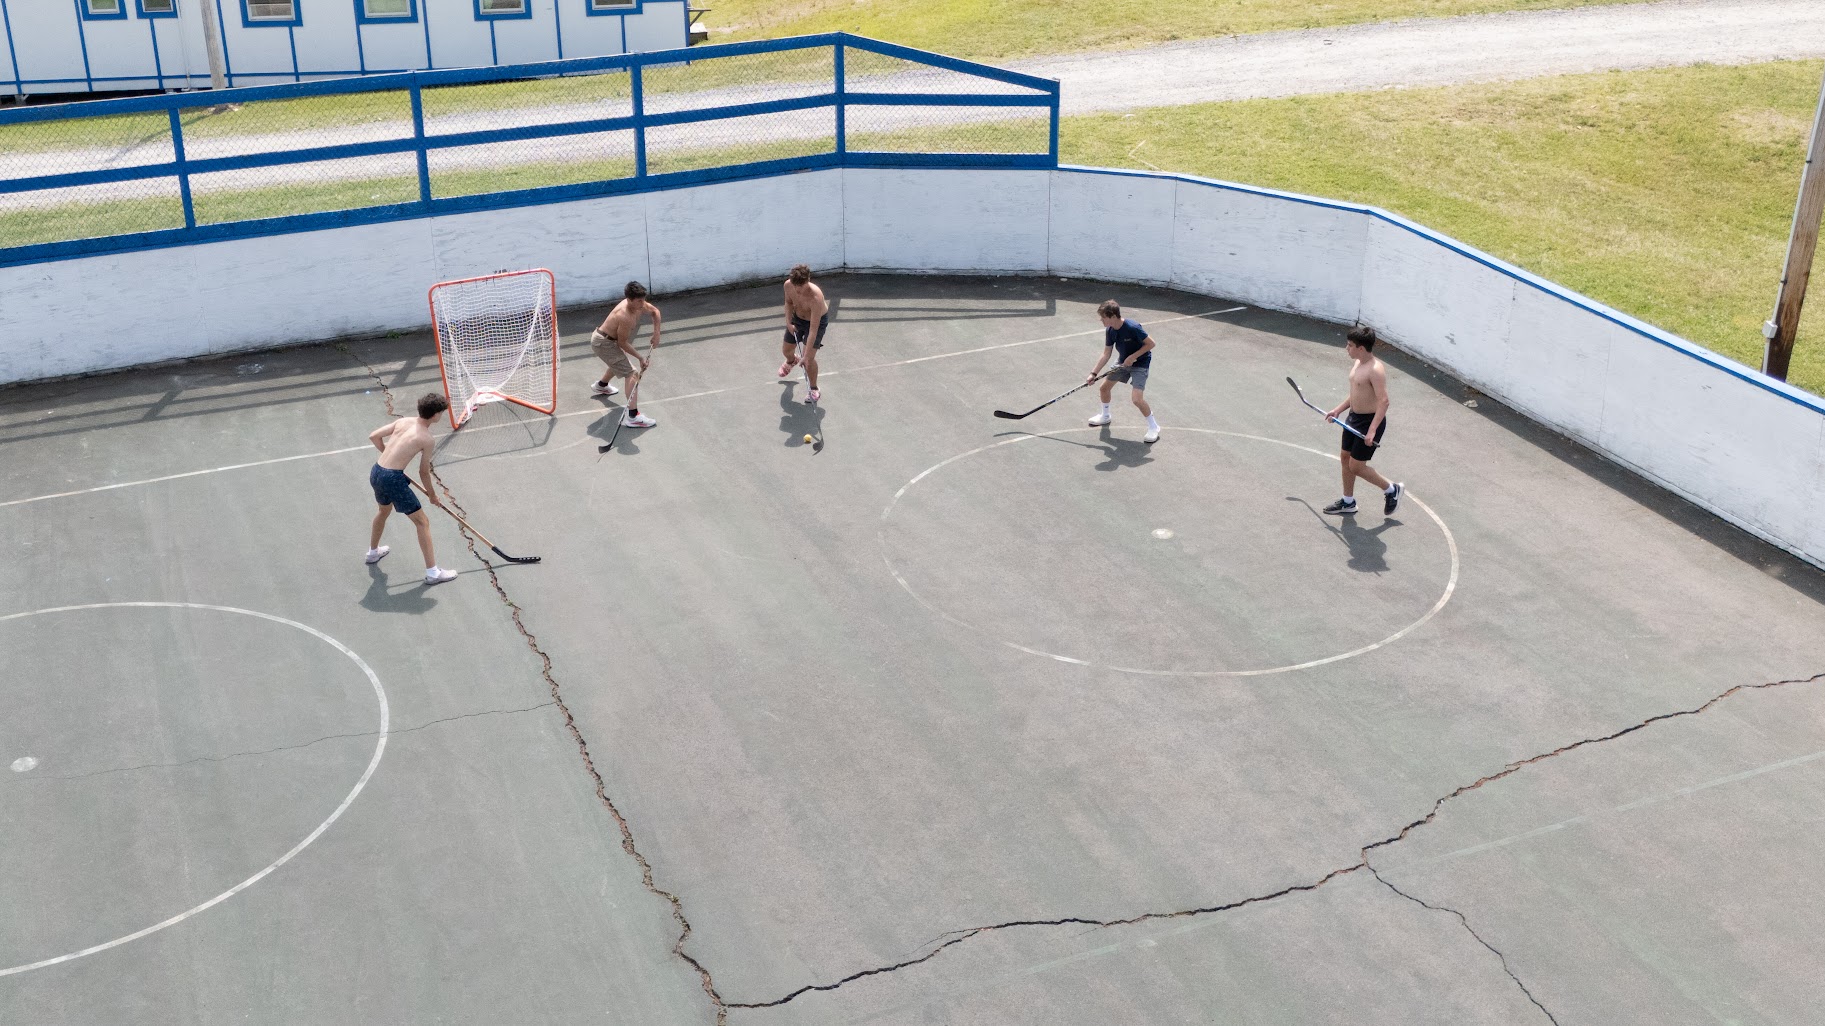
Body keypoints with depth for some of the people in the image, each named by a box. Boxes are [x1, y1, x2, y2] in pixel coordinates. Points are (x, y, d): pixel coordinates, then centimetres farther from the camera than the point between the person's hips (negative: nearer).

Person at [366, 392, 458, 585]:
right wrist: (432, 495, 13)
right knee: (422, 522, 4)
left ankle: (373, 551, 58)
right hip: (393, 479, -8)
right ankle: (432, 572, 6)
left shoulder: (403, 421, 6)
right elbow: (424, 472, -2)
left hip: (376, 473, 8)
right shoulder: (426, 439, -10)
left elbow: (374, 436, 12)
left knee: (384, 511, 36)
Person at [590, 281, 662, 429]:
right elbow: (623, 343, -23)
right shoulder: (625, 317, -34)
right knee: (633, 375, -17)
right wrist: (640, 358, -17)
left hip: (603, 337, 10)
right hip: (604, 343, -10)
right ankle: (632, 417, -27)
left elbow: (655, 311, 11)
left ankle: (601, 386, 70)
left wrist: (656, 334, 5)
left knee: (619, 363, 40)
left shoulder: (638, 304, -9)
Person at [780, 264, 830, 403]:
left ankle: (813, 389, 12)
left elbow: (813, 330, -41)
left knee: (809, 359, -13)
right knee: (786, 351, 19)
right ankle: (792, 361, 58)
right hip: (797, 317, 5)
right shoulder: (788, 285, -27)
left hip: (818, 319, -5)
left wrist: (806, 357, -41)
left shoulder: (816, 297, -43)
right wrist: (788, 322, -13)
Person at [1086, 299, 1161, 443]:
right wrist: (1094, 373, -7)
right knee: (1104, 387, 14)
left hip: (1140, 364, -8)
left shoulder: (1132, 328, -32)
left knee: (1137, 399, -19)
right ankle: (1105, 416, 42)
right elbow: (1106, 354, -2)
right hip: (1123, 361, 8)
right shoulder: (1110, 331, -9)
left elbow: (1151, 343, -23)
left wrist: (1132, 357, -25)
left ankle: (1154, 427, 2)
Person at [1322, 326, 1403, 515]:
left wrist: (1372, 430, -33)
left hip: (1370, 421, -9)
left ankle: (1392, 489, 20)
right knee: (1345, 458, 16)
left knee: (1356, 466, -1)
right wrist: (1338, 410, 17)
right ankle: (1348, 503, 31)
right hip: (1354, 418, 9)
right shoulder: (1357, 363, 4)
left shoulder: (1375, 370, -25)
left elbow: (1383, 401, -29)